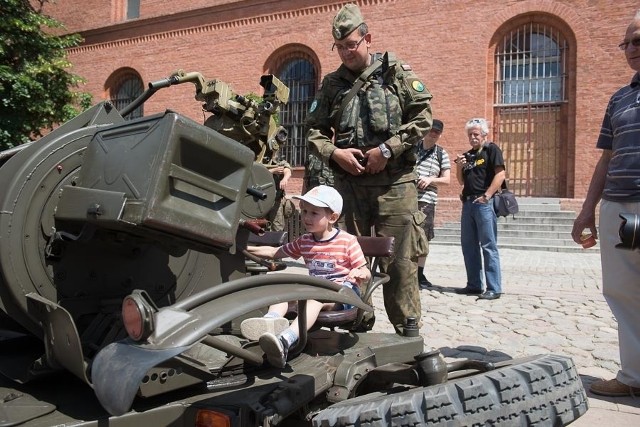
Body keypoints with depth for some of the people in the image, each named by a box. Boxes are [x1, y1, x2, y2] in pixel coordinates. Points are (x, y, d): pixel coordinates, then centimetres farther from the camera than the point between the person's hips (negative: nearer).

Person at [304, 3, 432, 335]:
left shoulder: (396, 72, 4)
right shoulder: (332, 84, 13)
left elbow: (423, 116, -2)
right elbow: (314, 129, 15)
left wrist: (388, 149, -11)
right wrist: (334, 153, -4)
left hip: (394, 182, -3)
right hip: (349, 181, 4)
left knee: (399, 260, -2)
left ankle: (408, 331, 12)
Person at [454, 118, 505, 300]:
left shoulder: (491, 149, -1)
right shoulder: (467, 155, 19)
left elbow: (500, 174, -11)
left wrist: (487, 196, -16)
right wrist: (459, 167, 2)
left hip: (484, 203, -8)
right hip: (468, 203, 8)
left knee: (488, 246, -7)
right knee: (468, 245, 10)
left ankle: (494, 288, -4)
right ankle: (474, 285, 19)